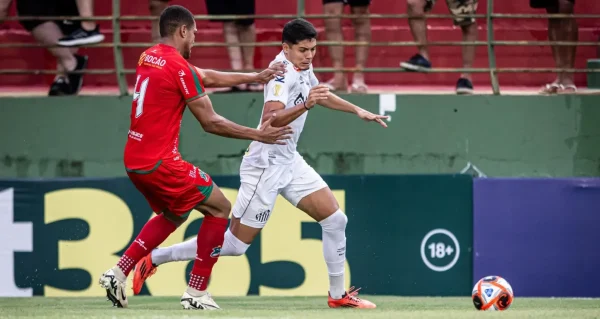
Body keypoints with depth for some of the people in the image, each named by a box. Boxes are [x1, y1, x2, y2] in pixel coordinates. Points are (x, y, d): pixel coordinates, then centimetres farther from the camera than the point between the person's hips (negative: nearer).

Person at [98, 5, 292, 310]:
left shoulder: (149, 57, 12)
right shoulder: (179, 67, -15)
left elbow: (206, 77, 21)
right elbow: (210, 123, -11)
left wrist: (254, 77, 21)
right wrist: (257, 135, -2)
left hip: (134, 160, 9)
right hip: (160, 162, -9)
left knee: (173, 215, 29)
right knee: (220, 209, 5)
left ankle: (118, 273, 19)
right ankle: (196, 293, 5)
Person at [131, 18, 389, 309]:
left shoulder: (302, 67, 6)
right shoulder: (283, 73, -23)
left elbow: (321, 95, 29)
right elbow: (269, 120, -38)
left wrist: (358, 111, 28)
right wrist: (305, 105, -51)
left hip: (289, 162, 9)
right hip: (265, 166, -9)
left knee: (335, 219, 2)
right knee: (234, 245, -4)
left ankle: (338, 295, 12)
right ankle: (154, 259, 5)